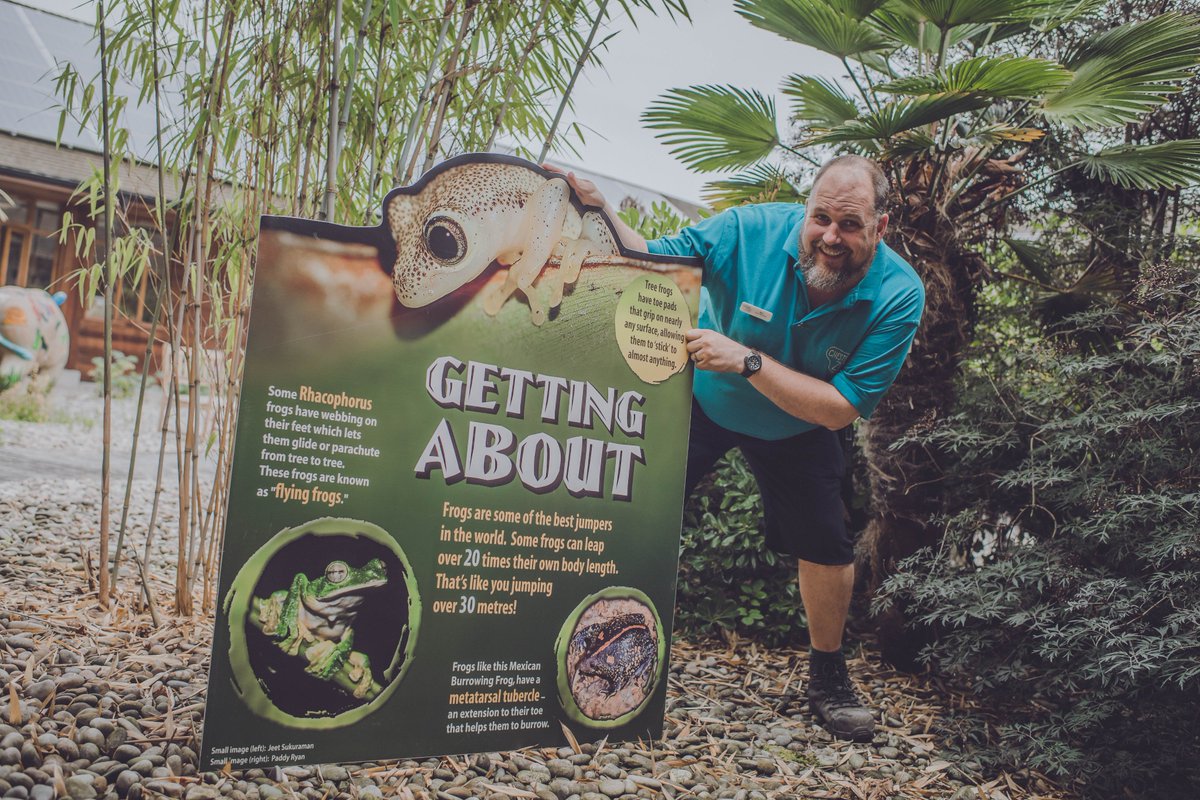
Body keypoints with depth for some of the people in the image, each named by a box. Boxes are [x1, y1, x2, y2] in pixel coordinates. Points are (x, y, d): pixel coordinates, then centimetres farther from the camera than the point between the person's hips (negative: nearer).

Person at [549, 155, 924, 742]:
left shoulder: (898, 296, -26)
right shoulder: (752, 230, -27)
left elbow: (841, 410, -29)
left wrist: (750, 361, -38)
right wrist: (598, 212, -37)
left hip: (795, 429, 0)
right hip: (699, 398, 0)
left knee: (827, 546, -7)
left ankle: (828, 674, 21)